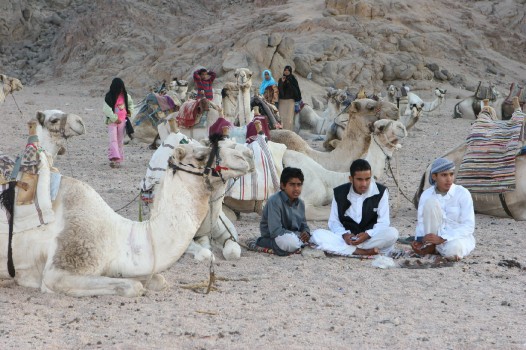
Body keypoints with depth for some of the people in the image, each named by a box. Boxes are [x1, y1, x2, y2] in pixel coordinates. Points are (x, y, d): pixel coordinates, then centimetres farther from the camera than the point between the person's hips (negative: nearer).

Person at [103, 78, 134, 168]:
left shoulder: (125, 95, 5)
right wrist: (115, 118, -17)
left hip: (122, 121, 5)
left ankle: (118, 160, 12)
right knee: (113, 139, -16)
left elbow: (130, 102, 25)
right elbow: (106, 109, -16)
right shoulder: (109, 97, -10)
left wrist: (130, 111, 13)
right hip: (112, 121, -5)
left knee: (120, 140, 7)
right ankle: (114, 158, -27)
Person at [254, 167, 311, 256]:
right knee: (290, 242, -39)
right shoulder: (274, 201, -21)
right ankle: (262, 242, -13)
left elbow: (303, 225, 14)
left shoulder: (300, 203, 3)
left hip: (294, 235, 7)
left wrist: (306, 233, -11)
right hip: (273, 237, -7)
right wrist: (299, 235, -24)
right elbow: (275, 231, -27)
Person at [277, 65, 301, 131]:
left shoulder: (293, 79, 3)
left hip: (290, 101, -2)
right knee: (282, 117, -4)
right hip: (282, 101, 2)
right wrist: (282, 82, -11)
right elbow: (279, 89, 0)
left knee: (289, 117, -7)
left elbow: (296, 89, -1)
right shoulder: (281, 80, 10)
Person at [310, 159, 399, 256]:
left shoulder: (380, 192, -5)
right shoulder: (339, 193, -1)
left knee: (392, 233, -32)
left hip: (371, 237, -2)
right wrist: (344, 235, -19)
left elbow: (383, 222, -6)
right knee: (317, 235, -28)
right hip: (347, 237, 2)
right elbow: (333, 222, 3)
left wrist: (367, 235, -26)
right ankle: (363, 251, -32)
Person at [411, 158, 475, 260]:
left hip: (460, 237, -2)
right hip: (436, 236, 2)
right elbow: (422, 222, 0)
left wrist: (442, 239, -27)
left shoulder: (463, 193, -11)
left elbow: (469, 226, -16)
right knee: (430, 202, -22)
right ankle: (430, 245, -15)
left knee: (453, 249, -40)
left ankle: (434, 248, -7)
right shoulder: (426, 195, -2)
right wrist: (420, 240, -23)